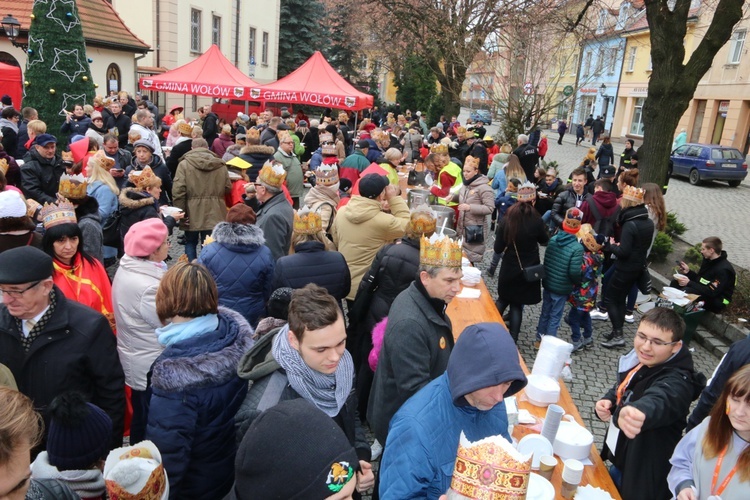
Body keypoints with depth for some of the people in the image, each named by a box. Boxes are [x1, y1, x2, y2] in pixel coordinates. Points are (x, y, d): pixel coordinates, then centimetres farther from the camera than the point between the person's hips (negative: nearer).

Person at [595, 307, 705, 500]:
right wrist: (608, 401, -7)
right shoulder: (637, 360, -6)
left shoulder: (677, 381, -29)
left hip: (644, 478, -7)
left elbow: (659, 400, -54)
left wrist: (638, 411, -75)